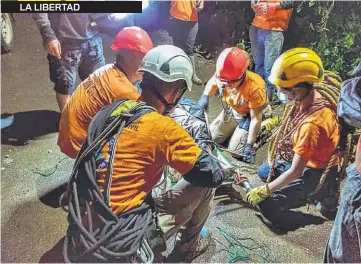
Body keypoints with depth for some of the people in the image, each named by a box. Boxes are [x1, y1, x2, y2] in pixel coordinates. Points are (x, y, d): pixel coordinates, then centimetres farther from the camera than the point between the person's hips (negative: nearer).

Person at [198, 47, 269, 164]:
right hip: (230, 111, 5)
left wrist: (249, 145, -26)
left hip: (248, 117, -5)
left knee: (234, 151, -4)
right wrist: (205, 95, -22)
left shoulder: (255, 88, -39)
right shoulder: (222, 76, -26)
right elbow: (212, 82, 1)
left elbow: (255, 119, -28)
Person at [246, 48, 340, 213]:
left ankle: (315, 194, 9)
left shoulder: (311, 124, -40)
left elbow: (295, 171, -31)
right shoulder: (311, 96, -16)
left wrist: (263, 192, -22)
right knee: (263, 173, 22)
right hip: (298, 157, 8)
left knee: (267, 204, -5)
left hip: (311, 172, -8)